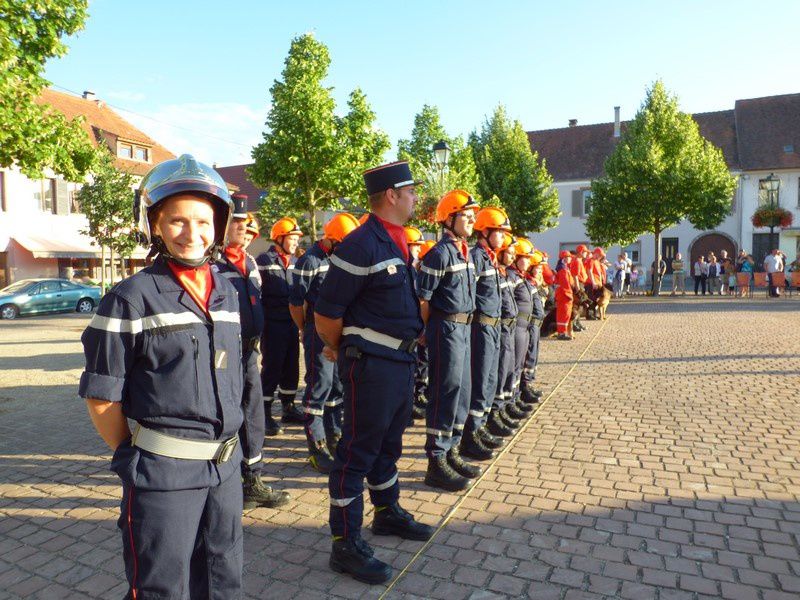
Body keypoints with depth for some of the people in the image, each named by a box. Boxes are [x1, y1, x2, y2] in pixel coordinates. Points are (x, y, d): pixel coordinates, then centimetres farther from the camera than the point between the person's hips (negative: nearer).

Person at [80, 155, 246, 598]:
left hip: (225, 464, 5)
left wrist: (225, 446, 12)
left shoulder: (226, 293, 6)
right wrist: (133, 457, -3)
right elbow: (101, 396, -8)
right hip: (162, 471, -5)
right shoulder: (132, 298, -11)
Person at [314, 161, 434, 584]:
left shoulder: (399, 242, 10)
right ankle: (345, 544, 15)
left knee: (389, 442, 22)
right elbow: (326, 311, -16)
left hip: (402, 360, 9)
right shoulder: (362, 245, -18)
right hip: (371, 363, -9)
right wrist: (338, 350, -1)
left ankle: (388, 512, 41)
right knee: (358, 450, 1)